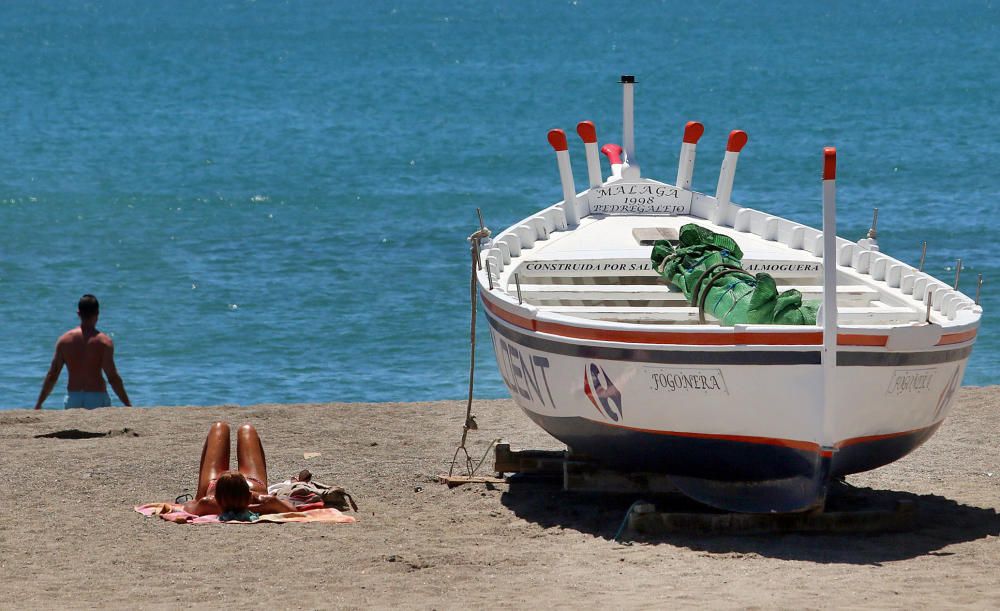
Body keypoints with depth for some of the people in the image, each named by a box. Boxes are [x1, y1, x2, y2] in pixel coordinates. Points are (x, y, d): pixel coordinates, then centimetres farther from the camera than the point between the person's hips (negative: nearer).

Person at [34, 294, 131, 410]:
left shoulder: (65, 340, 3)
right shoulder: (104, 342, -6)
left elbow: (52, 376, 4)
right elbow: (113, 378, -11)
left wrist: (38, 404, 12)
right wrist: (128, 405, -6)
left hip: (73, 397, 3)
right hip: (97, 399, -3)